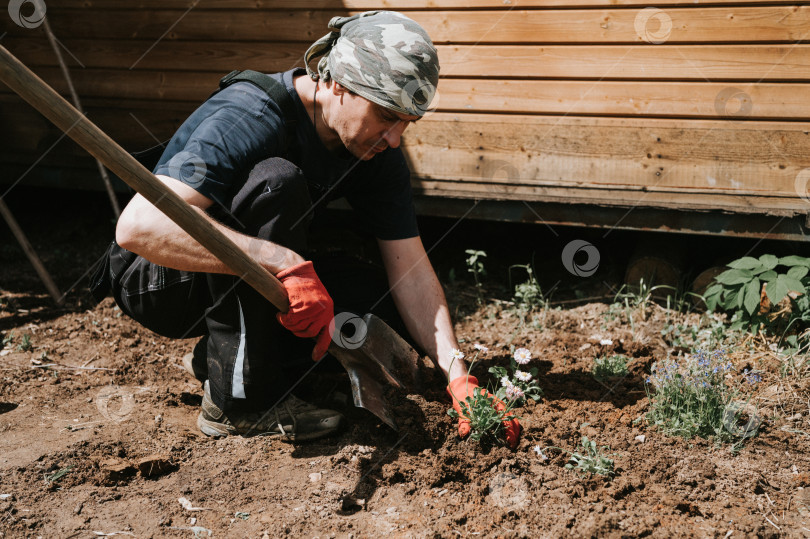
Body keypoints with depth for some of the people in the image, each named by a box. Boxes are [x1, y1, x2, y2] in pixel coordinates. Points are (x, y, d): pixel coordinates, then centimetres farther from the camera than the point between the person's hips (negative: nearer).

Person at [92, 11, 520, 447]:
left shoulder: (377, 151, -9)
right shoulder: (250, 118, -31)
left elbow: (410, 269, -9)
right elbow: (139, 225, -44)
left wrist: (459, 377, -21)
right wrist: (286, 263, -49)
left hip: (259, 283, 7)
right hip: (157, 279, -6)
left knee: (387, 315, -7)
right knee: (276, 181, -33)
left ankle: (220, 353, 5)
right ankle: (239, 398, -24)